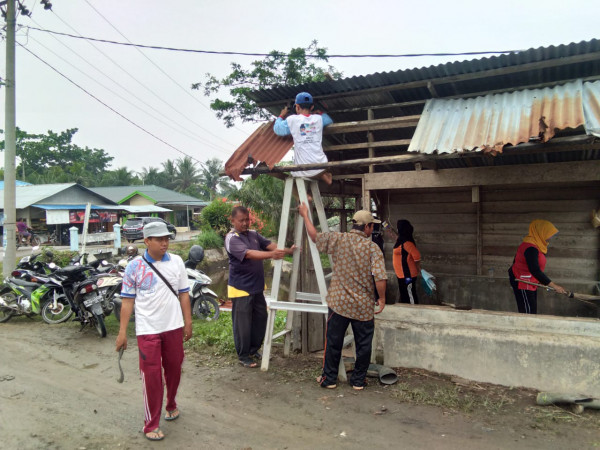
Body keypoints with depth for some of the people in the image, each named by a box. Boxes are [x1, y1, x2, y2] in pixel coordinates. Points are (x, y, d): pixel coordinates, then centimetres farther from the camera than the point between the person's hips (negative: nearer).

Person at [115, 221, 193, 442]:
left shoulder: (176, 262, -1)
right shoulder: (134, 266, -7)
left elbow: (183, 294, 4)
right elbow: (128, 300, -4)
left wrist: (188, 322, 4)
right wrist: (122, 331, -5)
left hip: (174, 327, 3)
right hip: (148, 331, -3)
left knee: (174, 369, 16)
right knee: (151, 375, 2)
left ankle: (171, 405, 41)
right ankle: (151, 424, 16)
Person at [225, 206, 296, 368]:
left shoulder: (253, 234, 8)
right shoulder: (231, 239, -16)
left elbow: (270, 245, -2)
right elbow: (249, 254, -30)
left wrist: (287, 250, -20)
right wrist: (271, 255, -44)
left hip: (257, 287, 8)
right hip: (241, 288, -7)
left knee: (261, 318, 15)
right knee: (243, 324, 2)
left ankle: (254, 350, 32)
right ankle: (243, 356, 18)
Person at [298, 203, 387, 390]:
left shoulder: (338, 239, -5)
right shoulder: (373, 247, -10)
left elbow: (315, 236, 7)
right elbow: (380, 277, -17)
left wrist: (305, 215, 19)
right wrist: (382, 299, -3)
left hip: (339, 303, 2)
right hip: (364, 306, -1)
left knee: (333, 342, 13)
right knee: (363, 344, 14)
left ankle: (329, 379, 24)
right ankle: (358, 380, 25)